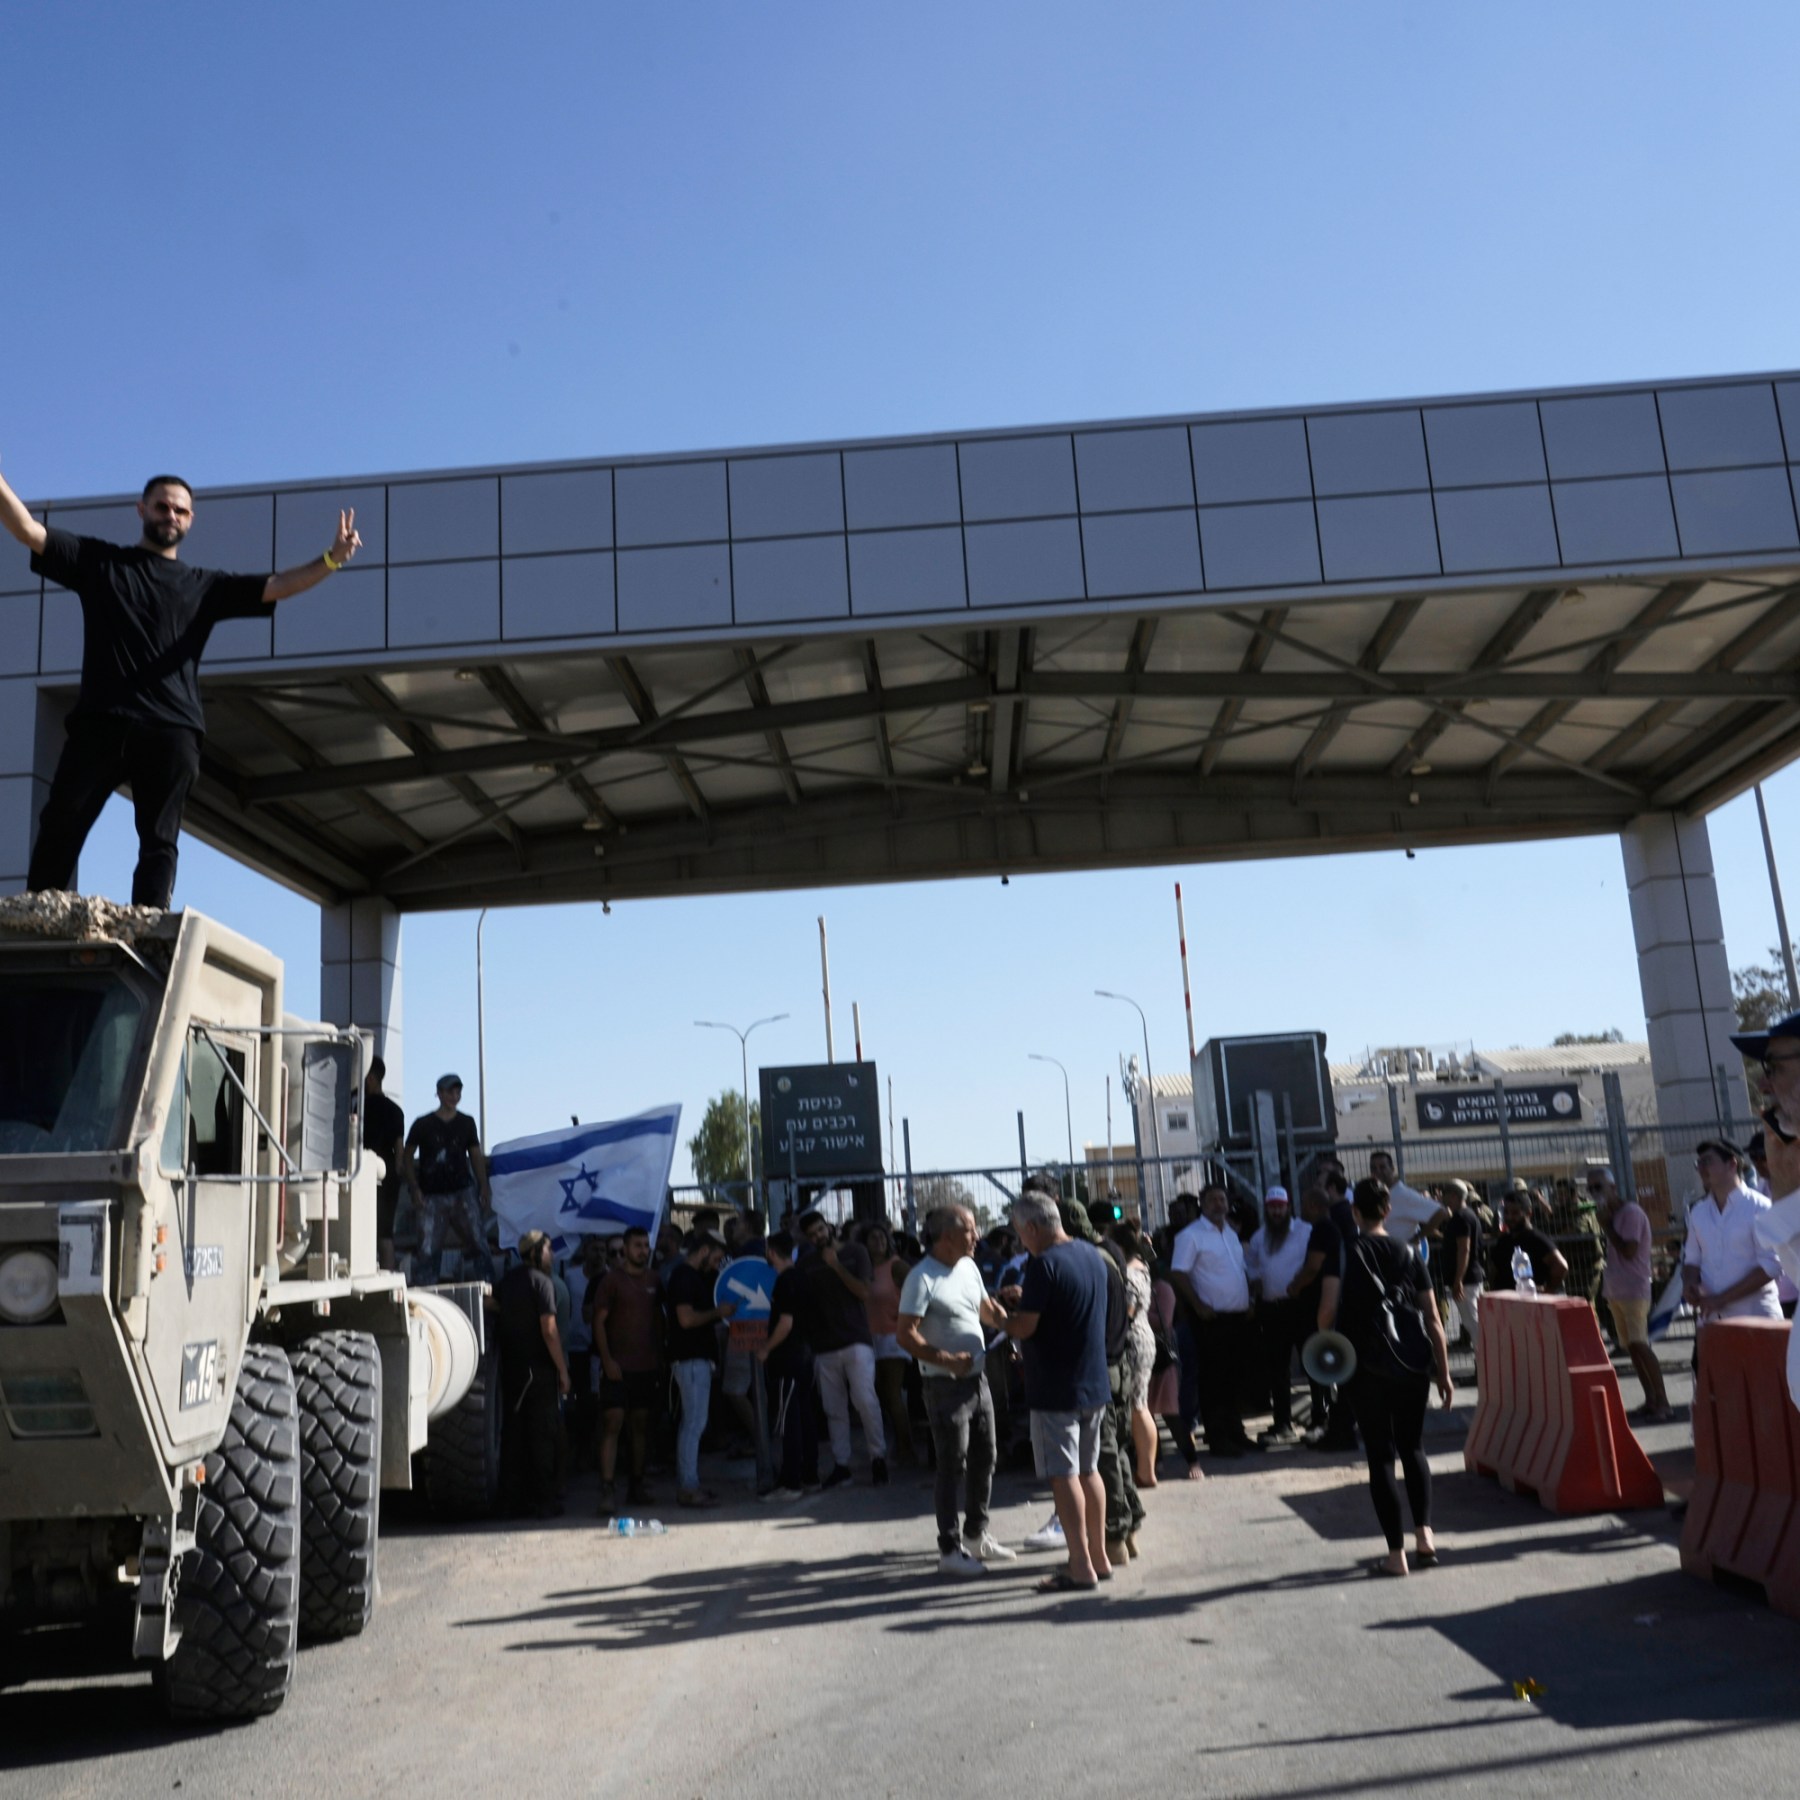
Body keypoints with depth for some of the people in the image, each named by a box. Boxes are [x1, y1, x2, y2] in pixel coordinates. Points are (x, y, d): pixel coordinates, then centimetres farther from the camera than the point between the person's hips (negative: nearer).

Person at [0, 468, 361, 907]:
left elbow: (275, 587, 9)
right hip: (100, 721, 0)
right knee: (61, 825, -5)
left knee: (159, 841, -5)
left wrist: (331, 560, -6)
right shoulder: (98, 560, 19)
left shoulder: (204, 586, 19)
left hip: (171, 731, 0)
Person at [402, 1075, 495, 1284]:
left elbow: (476, 1155, 12)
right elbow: (407, 1158, 5)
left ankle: (488, 1283, -6)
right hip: (432, 1196, -1)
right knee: (429, 1248, -2)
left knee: (478, 1239, -10)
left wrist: (483, 1187, 1)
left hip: (462, 1192, 1)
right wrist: (415, 1189, -6)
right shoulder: (423, 1124, 3)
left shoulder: (466, 1123, 9)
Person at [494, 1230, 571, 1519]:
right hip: (538, 1367, -7)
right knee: (542, 1433, -1)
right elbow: (549, 1330, -17)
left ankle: (513, 1498, 16)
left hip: (510, 1368, 7)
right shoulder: (540, 1281, -12)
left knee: (513, 1432, 11)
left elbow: (499, 1319, 16)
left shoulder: (508, 1280, 10)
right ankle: (544, 1500, 1)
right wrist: (563, 1370, -13)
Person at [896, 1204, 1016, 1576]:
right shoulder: (922, 1278, -17)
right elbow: (905, 1335, -20)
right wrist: (947, 1360, -27)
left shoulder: (968, 1267, 8)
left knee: (985, 1457, 15)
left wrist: (1010, 1322, 1)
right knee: (953, 1465, -2)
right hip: (946, 1384, -8)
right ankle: (949, 1549, 9)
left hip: (977, 1378, 8)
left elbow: (987, 1309, 21)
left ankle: (976, 1535, 31)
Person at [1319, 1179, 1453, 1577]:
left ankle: (1396, 1552, 4)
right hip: (1413, 1364, 3)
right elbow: (1433, 1321, 5)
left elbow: (1328, 1308, -13)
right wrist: (1444, 1373, 11)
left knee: (1381, 1455, 4)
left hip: (1368, 1366, -3)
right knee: (1413, 1447, 18)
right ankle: (1423, 1532, 4)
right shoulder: (1409, 1256, 6)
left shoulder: (1346, 1253, -3)